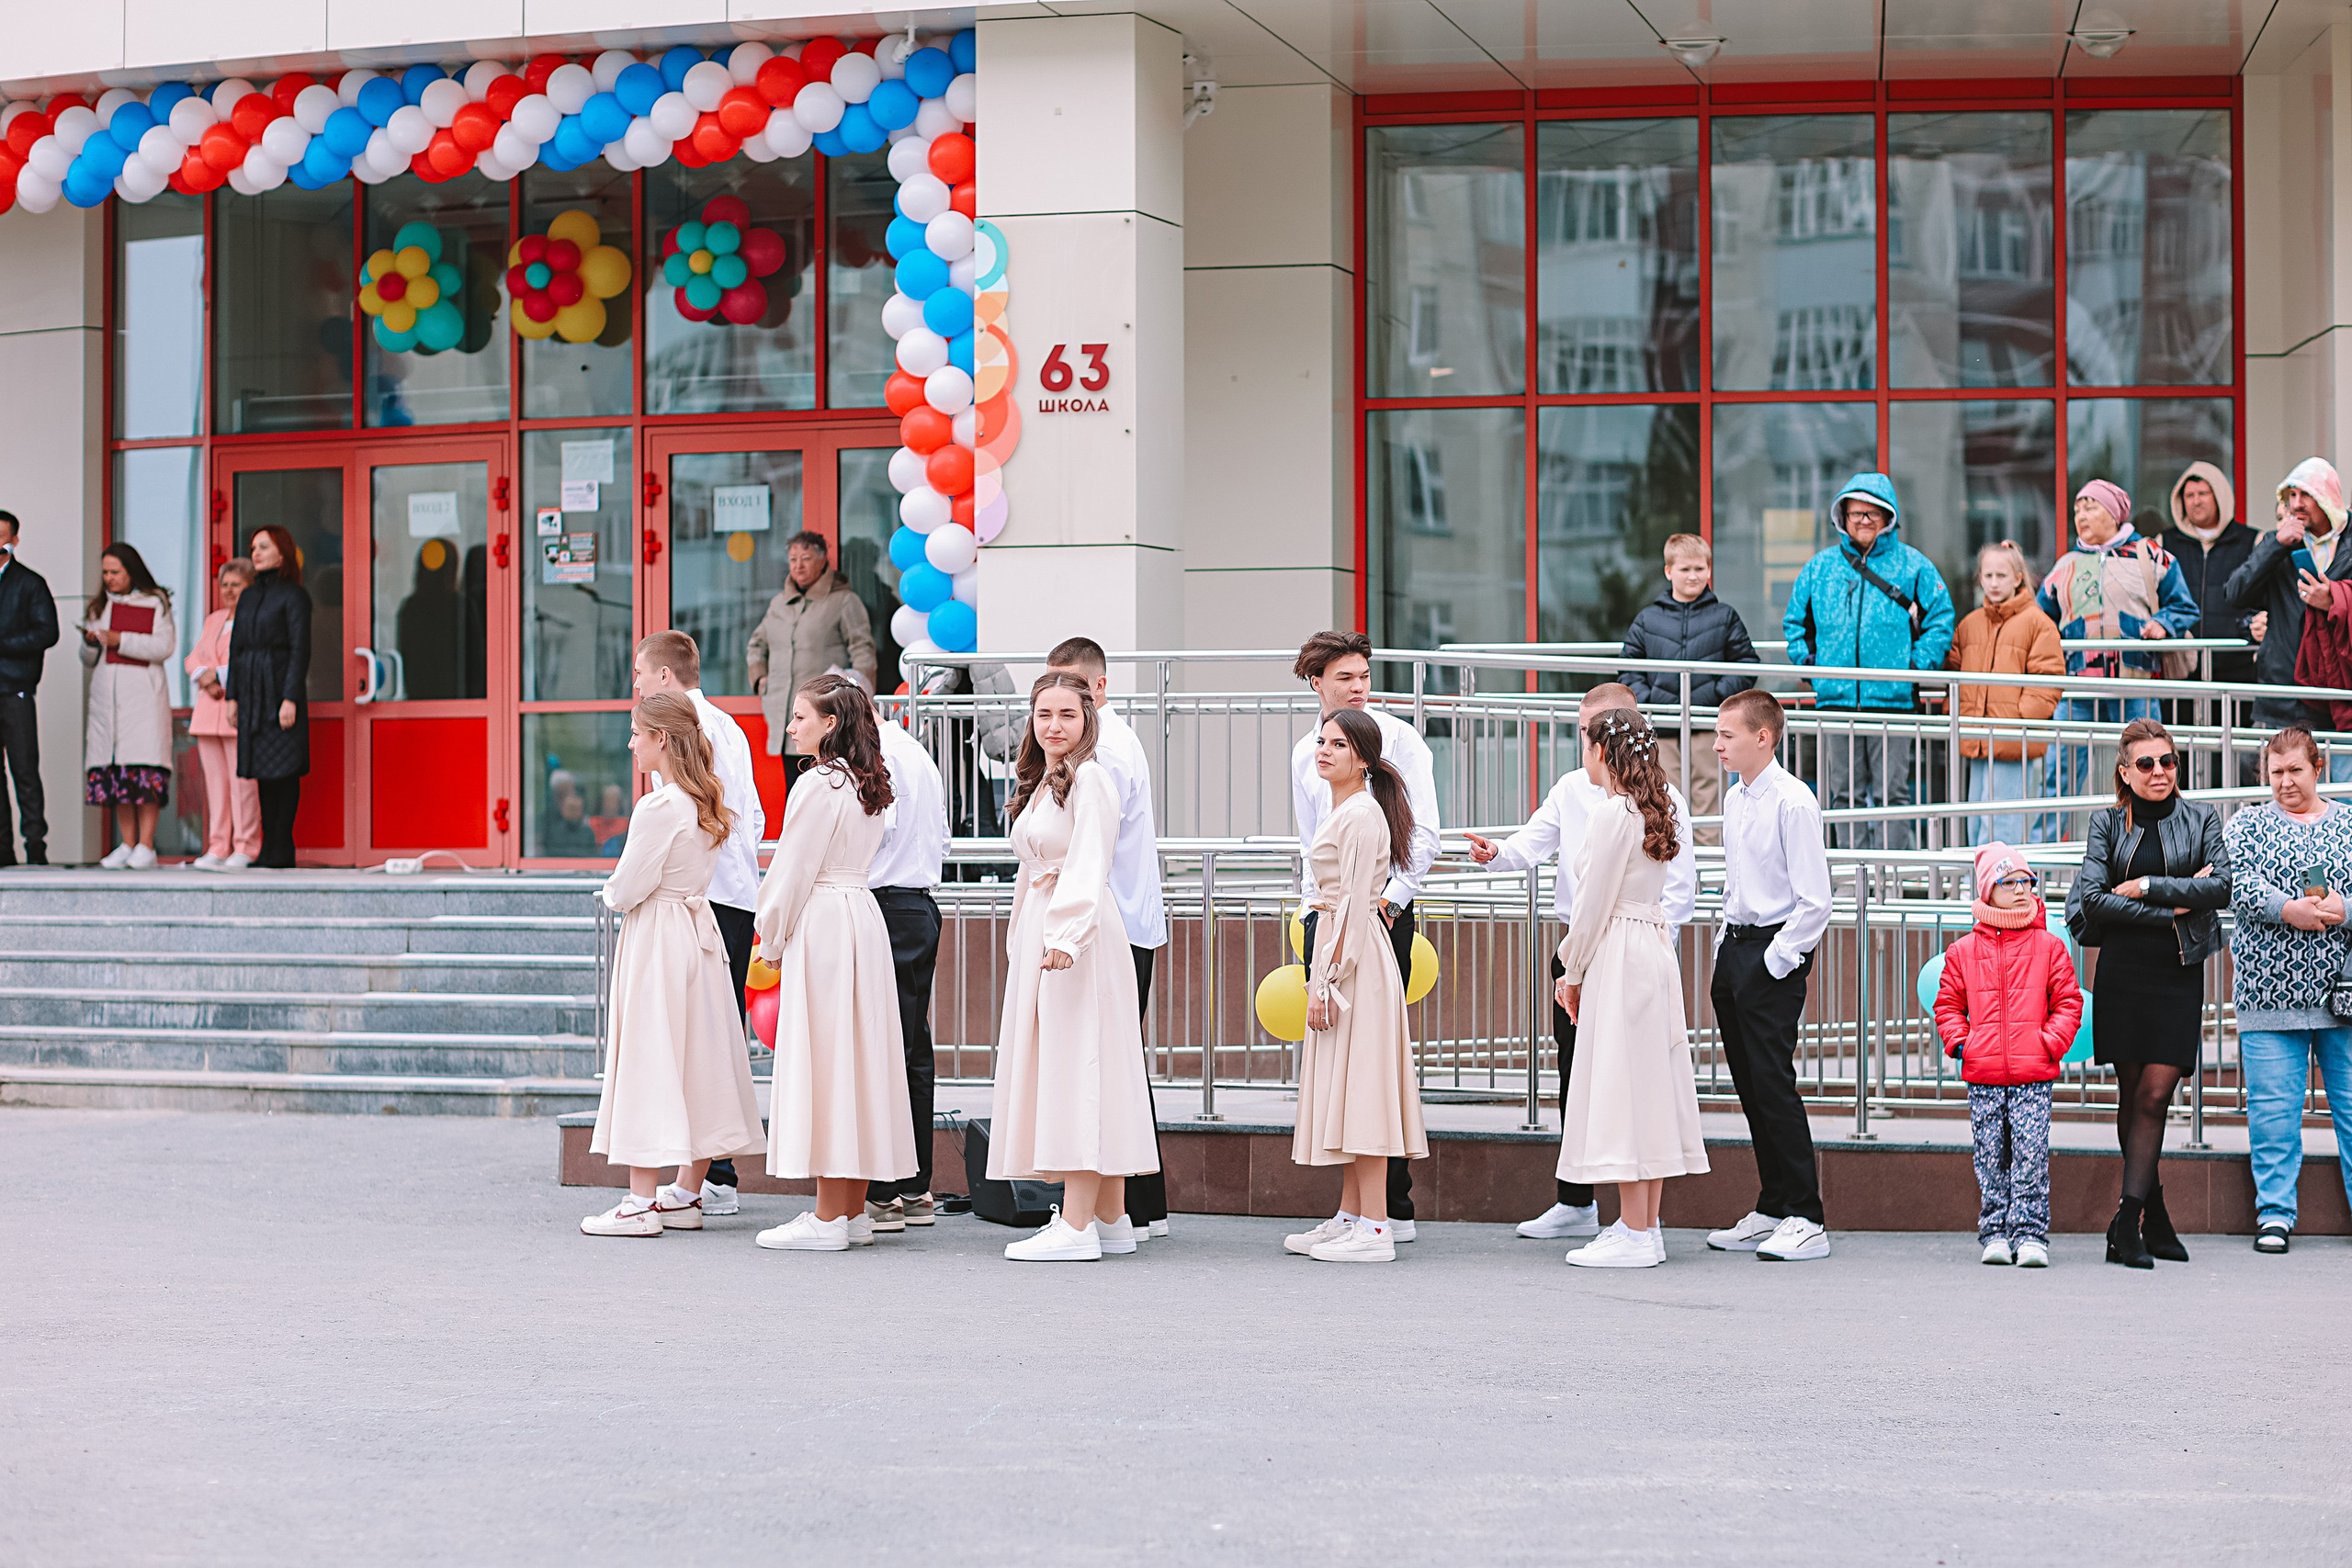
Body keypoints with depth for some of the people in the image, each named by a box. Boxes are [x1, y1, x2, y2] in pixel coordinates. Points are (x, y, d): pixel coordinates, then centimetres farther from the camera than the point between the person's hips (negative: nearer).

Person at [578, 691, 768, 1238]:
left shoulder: (659, 807, -18)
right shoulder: (704, 803, 8)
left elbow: (626, 891, -16)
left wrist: (611, 890, 4)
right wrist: (626, 890, 12)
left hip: (655, 942, -9)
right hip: (699, 929, 9)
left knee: (647, 1058, -4)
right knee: (697, 1059, 10)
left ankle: (641, 1202, -3)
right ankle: (686, 1194, 16)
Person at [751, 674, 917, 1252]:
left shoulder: (818, 785, -14)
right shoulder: (867, 786, 13)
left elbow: (794, 873, -13)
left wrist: (773, 944, -1)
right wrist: (782, 937, 17)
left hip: (821, 924, -9)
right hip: (864, 917, 9)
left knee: (822, 1059, -6)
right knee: (857, 1060, 10)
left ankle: (827, 1219, -5)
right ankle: (853, 1211, 15)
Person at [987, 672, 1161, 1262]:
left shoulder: (1088, 778, -9)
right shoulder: (1038, 783, 19)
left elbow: (1088, 866, -19)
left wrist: (1065, 937, -30)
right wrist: (1024, 939, 16)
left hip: (1079, 933, -10)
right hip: (1036, 935, 10)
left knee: (1078, 1067, -11)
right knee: (1054, 1064, 9)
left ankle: (1077, 1225, -14)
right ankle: (1110, 1218, 13)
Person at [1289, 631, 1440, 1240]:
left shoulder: (1397, 738, -2)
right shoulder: (1305, 754, 13)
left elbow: (1423, 834, -6)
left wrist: (1391, 899, -13)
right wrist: (1314, 910, 12)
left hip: (1384, 909, -5)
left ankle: (1394, 1207, -4)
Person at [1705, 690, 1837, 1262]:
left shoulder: (1792, 802, -14)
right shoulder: (1734, 800, 13)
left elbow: (1815, 902, -16)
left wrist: (1774, 961, -15)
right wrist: (1724, 958, 17)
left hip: (1776, 953, -9)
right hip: (1736, 947, 9)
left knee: (1772, 1080, -10)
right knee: (1748, 1082, 10)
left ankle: (1805, 1220, -6)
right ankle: (1771, 1210, 18)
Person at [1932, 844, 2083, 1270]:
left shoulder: (2049, 947, 6)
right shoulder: (1963, 951, 9)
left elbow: (2068, 1002, 6)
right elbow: (1948, 1004, 15)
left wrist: (2050, 1042, -6)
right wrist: (1959, 1042, 0)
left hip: (2034, 1074, -2)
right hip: (1983, 1074, 2)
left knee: (2031, 1154, -7)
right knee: (1991, 1157, 5)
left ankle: (2031, 1234, -3)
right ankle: (1996, 1233, 12)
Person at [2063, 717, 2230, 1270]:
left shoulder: (2201, 818, 8)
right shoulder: (2108, 823, 6)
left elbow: (2221, 887, -4)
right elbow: (2092, 896, -6)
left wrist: (2147, 886, -10)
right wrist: (2171, 908, -11)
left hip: (2179, 974, 0)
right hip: (2122, 971, 1)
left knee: (2154, 1095, -10)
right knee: (2131, 1095, 4)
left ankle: (2127, 1221, -12)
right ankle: (2154, 1216, 16)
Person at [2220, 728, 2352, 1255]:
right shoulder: (2248, 824, 11)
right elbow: (2236, 880, -7)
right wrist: (2285, 908, -20)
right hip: (2270, 988, 0)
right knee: (2273, 1105, -1)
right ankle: (2274, 1214, 7)